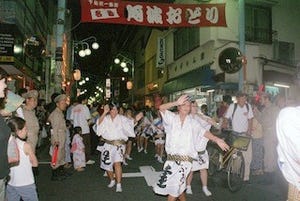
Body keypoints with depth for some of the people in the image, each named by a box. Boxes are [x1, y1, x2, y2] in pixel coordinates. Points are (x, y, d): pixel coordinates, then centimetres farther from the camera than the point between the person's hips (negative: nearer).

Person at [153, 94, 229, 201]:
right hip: (172, 158, 1)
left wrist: (216, 139, -16)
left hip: (185, 159, -1)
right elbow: (161, 108, -11)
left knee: (175, 187, -3)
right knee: (178, 187, 14)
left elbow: (204, 131, 0)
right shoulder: (172, 118, 3)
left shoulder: (192, 122, 7)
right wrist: (176, 102, -24)